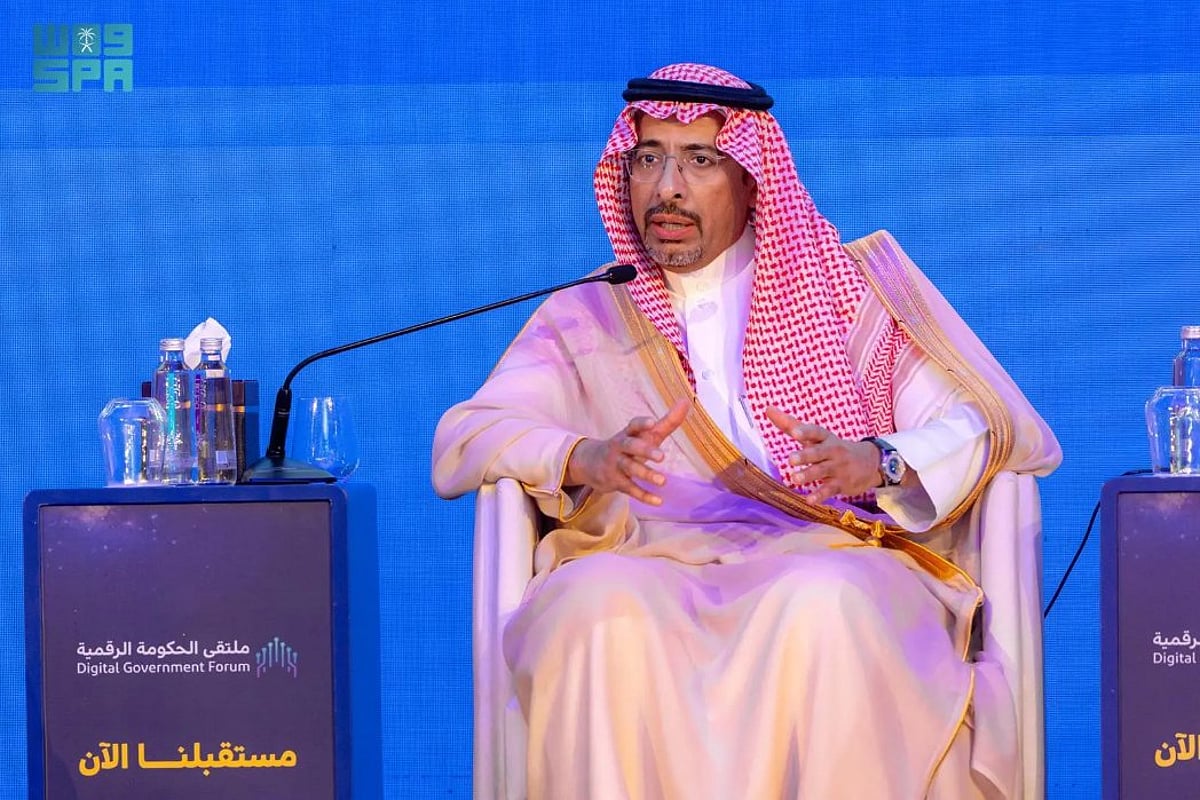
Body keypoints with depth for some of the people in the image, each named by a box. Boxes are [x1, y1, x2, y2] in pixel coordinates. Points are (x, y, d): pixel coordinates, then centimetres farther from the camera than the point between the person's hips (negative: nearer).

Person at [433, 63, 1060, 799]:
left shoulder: (852, 290, 19)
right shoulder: (586, 319, 22)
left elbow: (1006, 429, 7)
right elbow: (460, 446, 7)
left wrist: (880, 462, -15)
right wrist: (584, 459, -15)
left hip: (832, 565, -1)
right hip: (654, 567, 1)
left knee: (822, 607, -37)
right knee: (600, 606, -35)